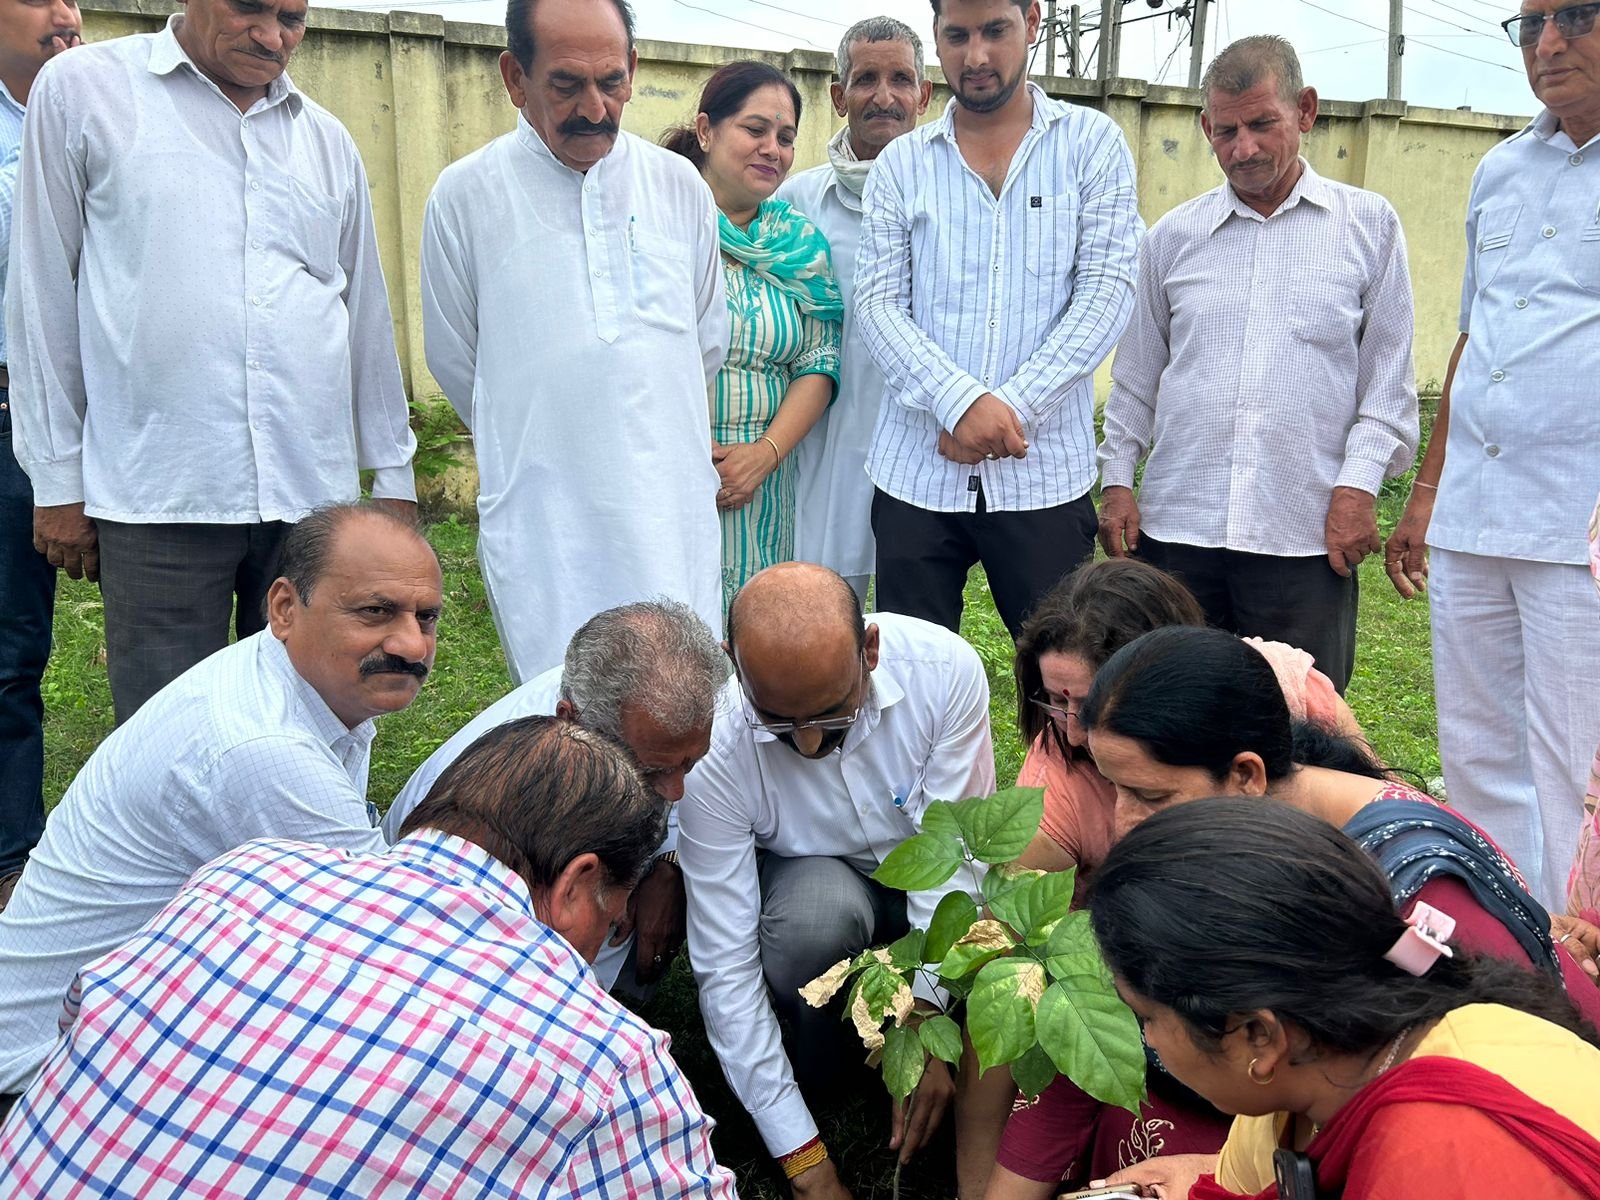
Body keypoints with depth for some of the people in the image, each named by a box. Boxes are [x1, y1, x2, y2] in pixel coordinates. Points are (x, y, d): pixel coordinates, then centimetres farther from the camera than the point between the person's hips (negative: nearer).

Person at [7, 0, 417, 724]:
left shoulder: (326, 140, 16)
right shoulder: (81, 91, 5)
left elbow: (366, 313, 19)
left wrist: (392, 474, 17)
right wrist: (58, 479, 3)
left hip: (313, 493, 3)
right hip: (156, 497, -3)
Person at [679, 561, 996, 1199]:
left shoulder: (945, 668, -29)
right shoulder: (711, 748, -30)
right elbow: (725, 967, -26)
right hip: (807, 880, -1)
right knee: (820, 909, -37)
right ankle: (813, 1068, -7)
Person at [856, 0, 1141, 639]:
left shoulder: (1092, 143, 6)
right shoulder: (900, 164, 9)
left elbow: (1106, 292, -3)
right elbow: (878, 305, 0)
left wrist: (1011, 408, -13)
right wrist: (961, 401, -16)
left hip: (1045, 469, -1)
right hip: (916, 470, 1)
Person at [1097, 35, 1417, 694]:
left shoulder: (1369, 225, 7)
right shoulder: (1172, 236, 11)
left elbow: (1389, 374, 6)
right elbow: (1135, 377, 15)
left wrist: (1359, 482, -4)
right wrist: (1117, 479, 8)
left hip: (1306, 534, -1)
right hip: (1176, 524, 2)